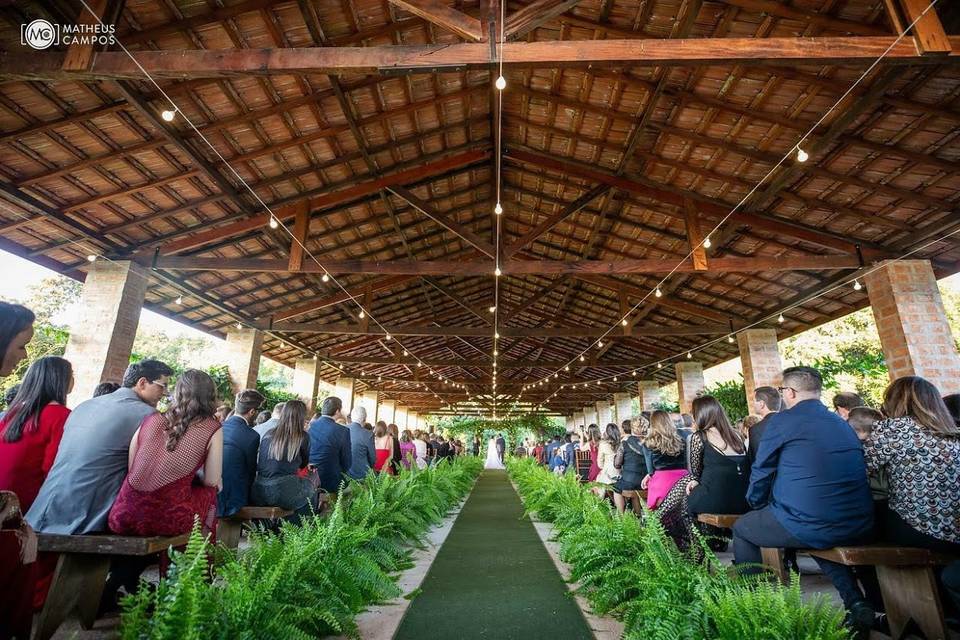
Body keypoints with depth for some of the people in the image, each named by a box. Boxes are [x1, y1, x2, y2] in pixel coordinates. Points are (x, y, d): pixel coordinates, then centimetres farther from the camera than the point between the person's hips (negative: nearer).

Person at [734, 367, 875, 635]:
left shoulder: (781, 421, -8)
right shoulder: (841, 422, 13)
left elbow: (761, 472, 1)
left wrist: (757, 504, 21)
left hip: (809, 525, -7)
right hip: (859, 525, 7)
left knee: (742, 529, 15)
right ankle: (855, 601, 20)